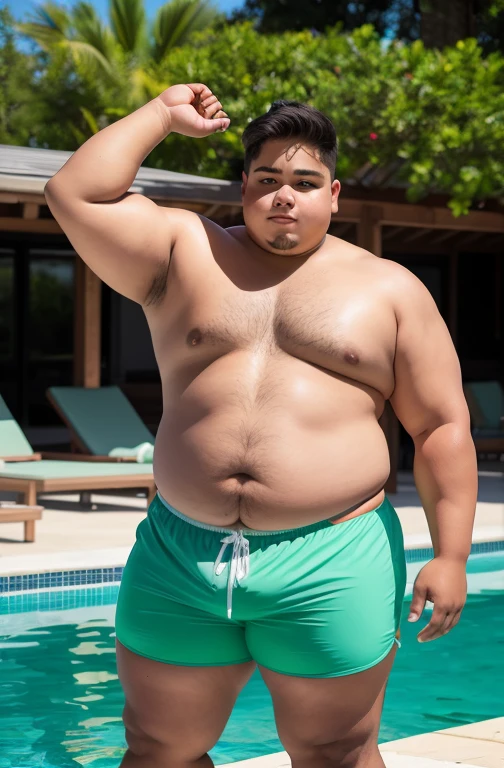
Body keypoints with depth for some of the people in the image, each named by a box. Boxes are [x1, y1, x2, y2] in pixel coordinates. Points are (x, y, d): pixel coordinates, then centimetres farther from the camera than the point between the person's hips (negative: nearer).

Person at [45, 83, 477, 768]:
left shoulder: (390, 288, 6)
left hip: (330, 569, -2)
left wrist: (451, 556, -4)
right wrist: (162, 116, 9)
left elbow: (442, 429, 3)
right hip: (180, 558, 2)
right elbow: (75, 195, 1)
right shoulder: (188, 252, 10)